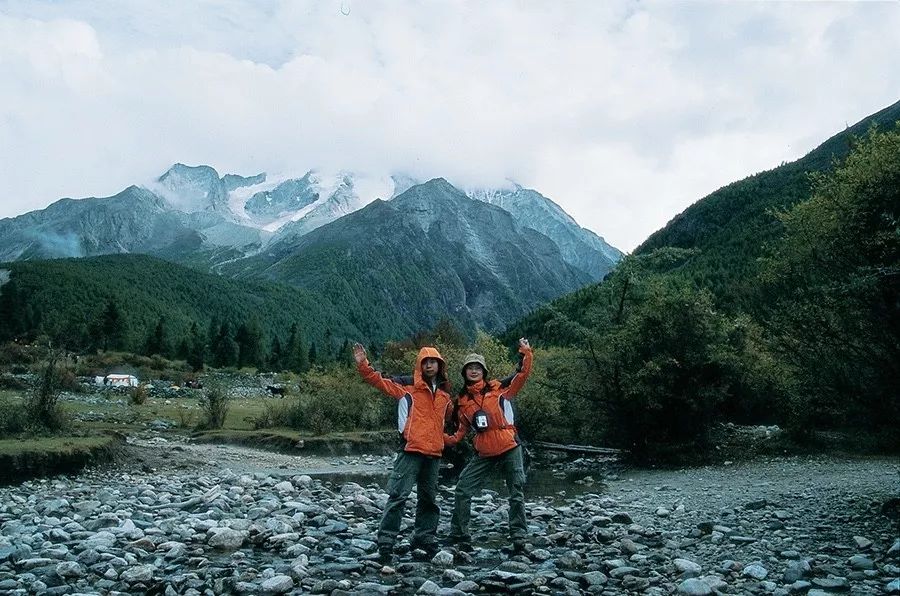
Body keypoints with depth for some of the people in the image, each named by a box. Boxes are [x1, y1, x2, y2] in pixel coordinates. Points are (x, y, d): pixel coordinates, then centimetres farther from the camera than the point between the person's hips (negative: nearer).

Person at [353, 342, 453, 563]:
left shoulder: (445, 393, 15)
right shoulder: (408, 386, -1)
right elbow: (379, 381, -9)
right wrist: (363, 364, -19)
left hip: (434, 453, 6)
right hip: (411, 450, -5)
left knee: (429, 499, 15)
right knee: (398, 495, -10)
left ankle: (425, 537, 28)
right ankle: (386, 541, -4)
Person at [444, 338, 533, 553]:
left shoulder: (498, 389, -2)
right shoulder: (463, 400, 8)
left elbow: (522, 375, -11)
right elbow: (462, 430, 16)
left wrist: (526, 354, -24)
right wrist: (447, 439, 0)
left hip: (509, 449, -3)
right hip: (484, 454, 3)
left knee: (517, 494, 2)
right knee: (463, 491, -2)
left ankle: (518, 537, 14)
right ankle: (458, 537, 9)